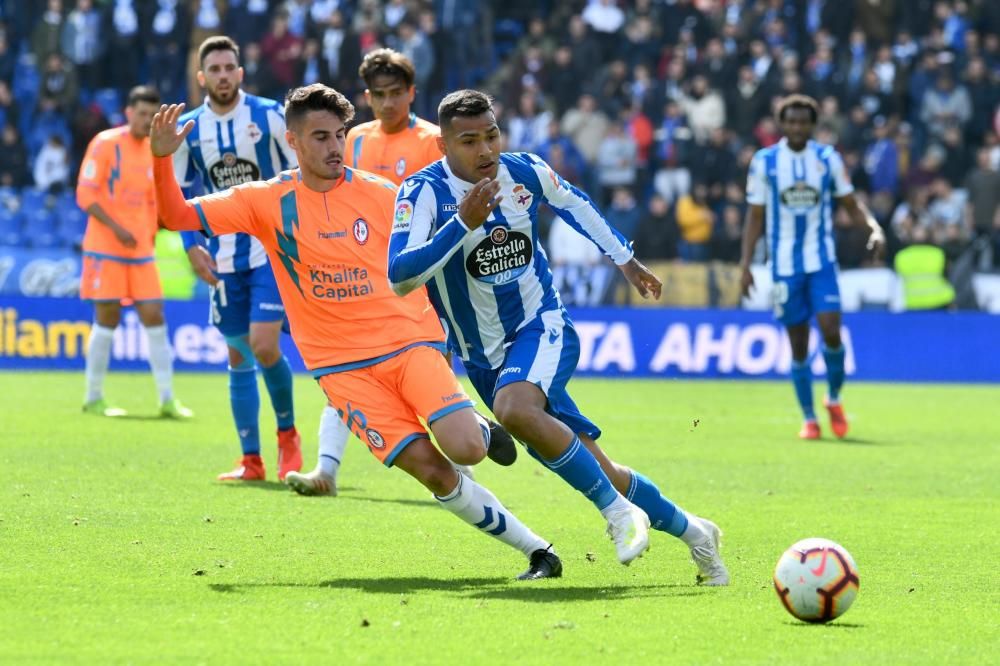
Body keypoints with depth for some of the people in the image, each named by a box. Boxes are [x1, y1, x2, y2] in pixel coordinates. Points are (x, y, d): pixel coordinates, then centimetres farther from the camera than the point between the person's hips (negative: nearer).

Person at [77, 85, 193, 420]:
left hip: (141, 252, 5)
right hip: (106, 249, -5)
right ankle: (93, 398, 9)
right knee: (107, 319, -3)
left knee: (154, 318, 0)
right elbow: (85, 194, -12)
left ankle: (167, 399, 2)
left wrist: (149, 235, 11)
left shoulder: (153, 151, 11)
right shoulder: (105, 144, -8)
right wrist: (116, 228, -19)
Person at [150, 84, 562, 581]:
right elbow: (176, 216, -2)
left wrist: (438, 335, 12)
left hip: (408, 343, 0)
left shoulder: (382, 196, 2)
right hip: (342, 367, 0)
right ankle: (535, 550, -2)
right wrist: (161, 158, -19)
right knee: (431, 470, -15)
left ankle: (482, 429, 14)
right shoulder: (267, 201, 1)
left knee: (464, 448, -24)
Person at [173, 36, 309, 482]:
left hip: (273, 249, -4)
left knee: (264, 346, -16)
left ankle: (287, 433, 8)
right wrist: (192, 246, 0)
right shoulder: (188, 129, 3)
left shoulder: (269, 116, -6)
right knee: (238, 356, 6)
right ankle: (251, 460, 13)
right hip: (224, 258, 4)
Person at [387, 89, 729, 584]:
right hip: (484, 356, 1)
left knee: (515, 409, -35)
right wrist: (463, 223, -35)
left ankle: (619, 510, -24)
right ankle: (689, 530, 21)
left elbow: (573, 204, 17)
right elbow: (399, 277, -28)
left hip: (542, 326, -1)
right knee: (596, 472, 1)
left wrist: (625, 259, 26)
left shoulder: (525, 171, -6)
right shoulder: (424, 192, -16)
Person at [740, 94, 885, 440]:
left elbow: (851, 204, 7)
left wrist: (874, 228, -12)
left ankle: (834, 399, 12)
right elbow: (755, 217, 3)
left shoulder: (828, 158, 1)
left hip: (822, 261, 0)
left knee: (831, 332, -13)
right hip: (785, 265, 0)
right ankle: (809, 419, 13)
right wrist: (745, 264, -3)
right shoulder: (764, 162, -1)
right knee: (798, 344, 2)